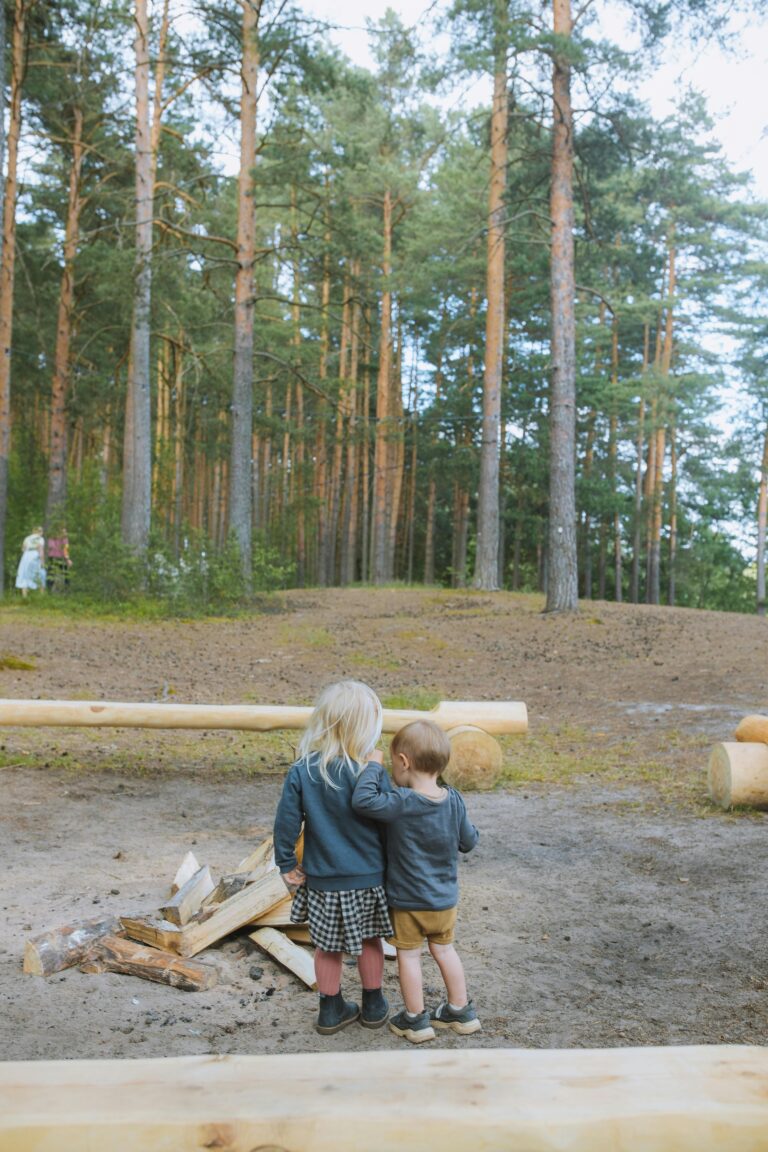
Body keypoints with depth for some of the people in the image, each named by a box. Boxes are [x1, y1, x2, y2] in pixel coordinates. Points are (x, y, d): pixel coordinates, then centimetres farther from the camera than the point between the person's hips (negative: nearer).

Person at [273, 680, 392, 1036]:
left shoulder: (301, 772, -13)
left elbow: (286, 822, -8)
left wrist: (287, 864, 6)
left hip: (322, 881, 1)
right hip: (368, 878, -1)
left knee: (328, 946, 18)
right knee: (370, 941, 20)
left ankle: (331, 1009, 32)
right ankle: (373, 1006, 35)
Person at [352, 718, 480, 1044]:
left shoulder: (402, 803, -26)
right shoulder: (454, 800, -9)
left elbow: (362, 800, -36)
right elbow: (469, 841, 1)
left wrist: (374, 767, -22)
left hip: (408, 900, -5)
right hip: (445, 899, 5)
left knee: (409, 954, 12)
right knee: (444, 949, 21)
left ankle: (416, 1019, 23)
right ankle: (461, 1011, 32)